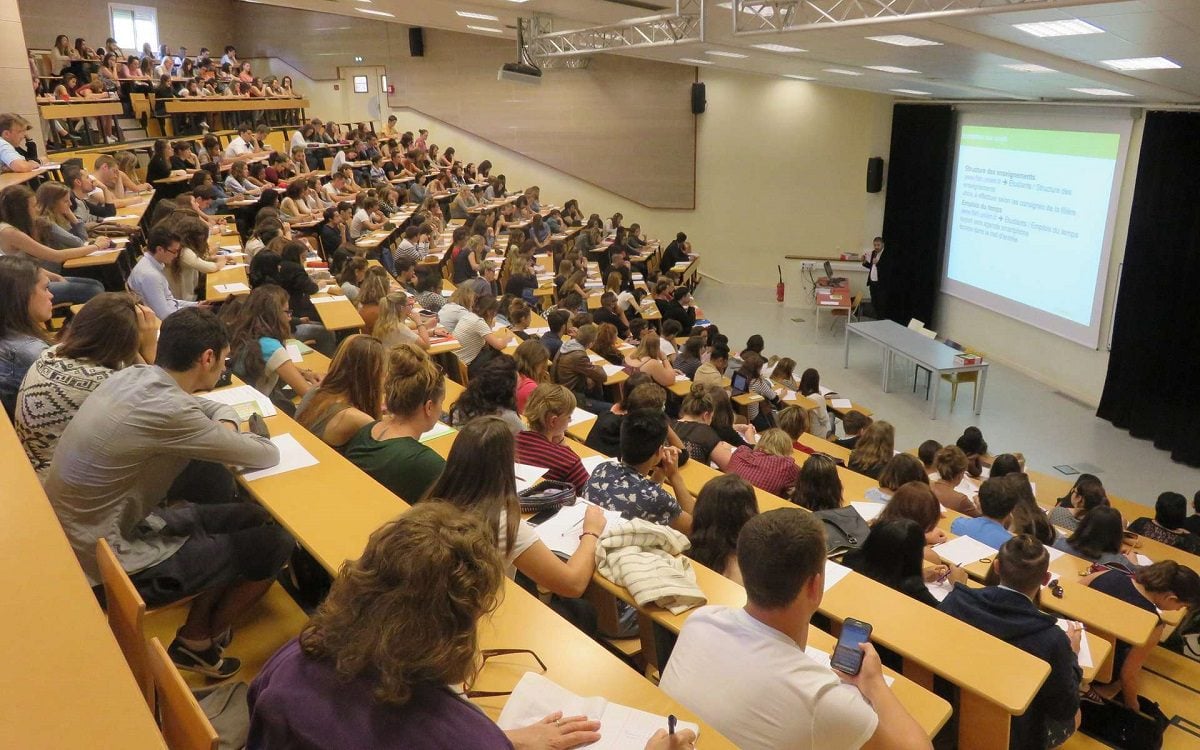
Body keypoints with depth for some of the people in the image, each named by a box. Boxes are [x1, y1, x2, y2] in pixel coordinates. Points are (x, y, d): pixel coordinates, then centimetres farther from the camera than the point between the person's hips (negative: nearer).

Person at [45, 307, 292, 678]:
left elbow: (218, 407, 14)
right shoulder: (166, 410, -29)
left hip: (90, 532, 9)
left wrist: (222, 434, -8)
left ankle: (199, 624, 25)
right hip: (111, 562, -9)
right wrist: (228, 438, 4)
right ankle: (199, 641, 21)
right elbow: (267, 455, -17)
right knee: (275, 544, -1)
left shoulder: (132, 376, -3)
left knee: (251, 519, 14)